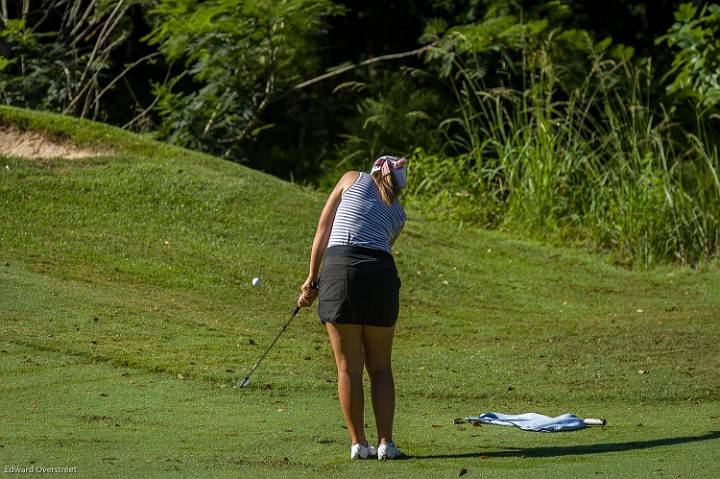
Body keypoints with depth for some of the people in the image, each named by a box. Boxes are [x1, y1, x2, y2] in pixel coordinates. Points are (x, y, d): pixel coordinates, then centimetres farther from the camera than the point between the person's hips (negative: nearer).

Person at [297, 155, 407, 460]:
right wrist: (323, 287, 28)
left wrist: (312, 279, 15)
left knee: (349, 367, 5)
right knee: (380, 367, 12)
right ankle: (386, 443, 7)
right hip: (381, 273, 2)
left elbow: (323, 230, 12)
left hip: (338, 267, -2)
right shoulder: (397, 215, 23)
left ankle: (359, 443, 8)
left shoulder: (353, 179, 17)